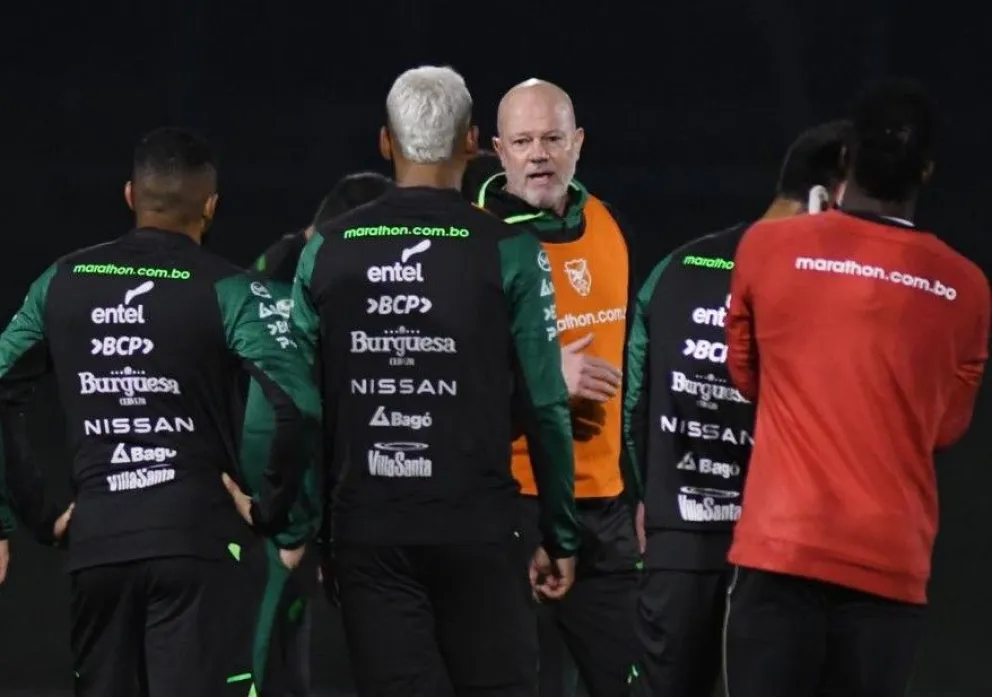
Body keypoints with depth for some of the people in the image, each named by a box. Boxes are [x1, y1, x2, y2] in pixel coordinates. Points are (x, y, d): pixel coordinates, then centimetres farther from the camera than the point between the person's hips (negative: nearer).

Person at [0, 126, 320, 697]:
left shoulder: (63, 283, 8)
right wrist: (274, 510, -3)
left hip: (95, 538, 4)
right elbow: (298, 404, -16)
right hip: (190, 537, -3)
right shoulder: (226, 290, -4)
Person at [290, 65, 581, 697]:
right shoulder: (508, 252, -4)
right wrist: (560, 535, 4)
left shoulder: (327, 252, 4)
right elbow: (545, 406, -4)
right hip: (477, 528, -2)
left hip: (367, 532, 2)